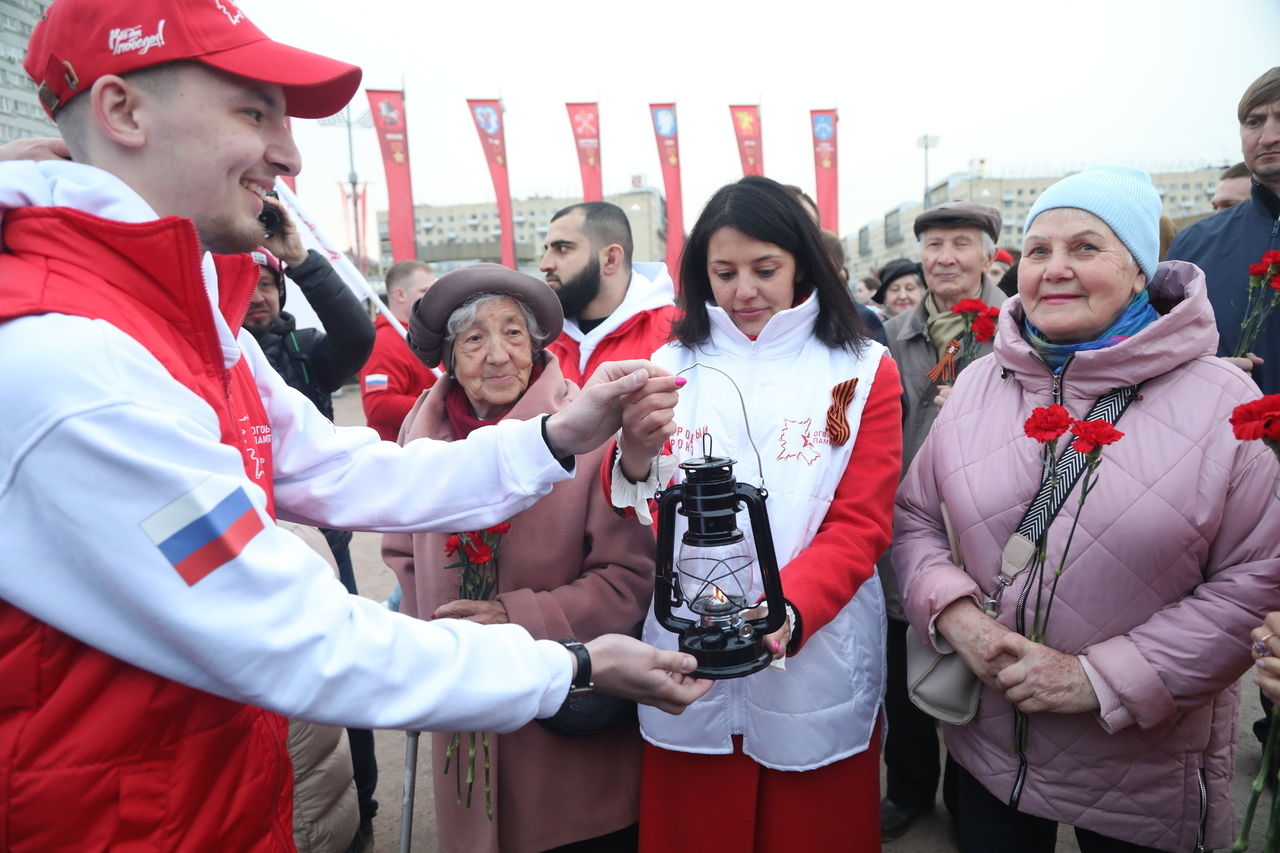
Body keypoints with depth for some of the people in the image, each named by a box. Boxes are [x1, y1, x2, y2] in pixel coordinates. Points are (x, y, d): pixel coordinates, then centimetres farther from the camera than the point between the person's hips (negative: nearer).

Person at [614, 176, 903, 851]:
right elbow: (639, 521, -2)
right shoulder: (673, 365, 4)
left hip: (815, 663, -1)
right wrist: (634, 460, -25)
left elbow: (860, 528, -6)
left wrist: (786, 611, -24)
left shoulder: (863, 370, 1)